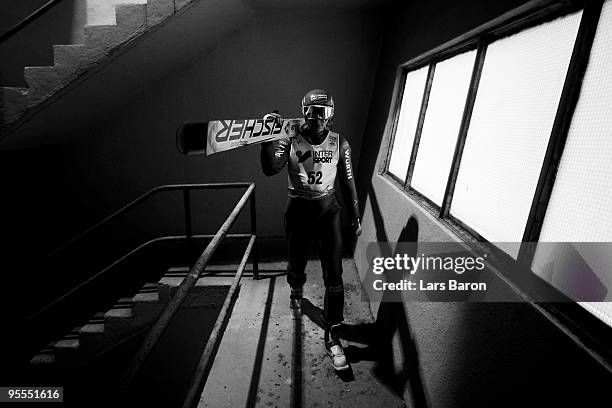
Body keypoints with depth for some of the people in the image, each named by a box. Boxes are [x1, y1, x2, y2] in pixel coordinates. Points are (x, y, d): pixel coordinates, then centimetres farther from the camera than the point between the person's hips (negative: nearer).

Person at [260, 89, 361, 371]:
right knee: (296, 264, 17)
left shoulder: (339, 143, -1)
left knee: (333, 276, -4)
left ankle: (332, 337, 9)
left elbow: (348, 181, 6)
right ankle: (296, 293, 54)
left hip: (327, 209, 0)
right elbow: (270, 169, -18)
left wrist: (355, 218, 9)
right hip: (298, 210, 0)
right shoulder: (290, 139, -4)